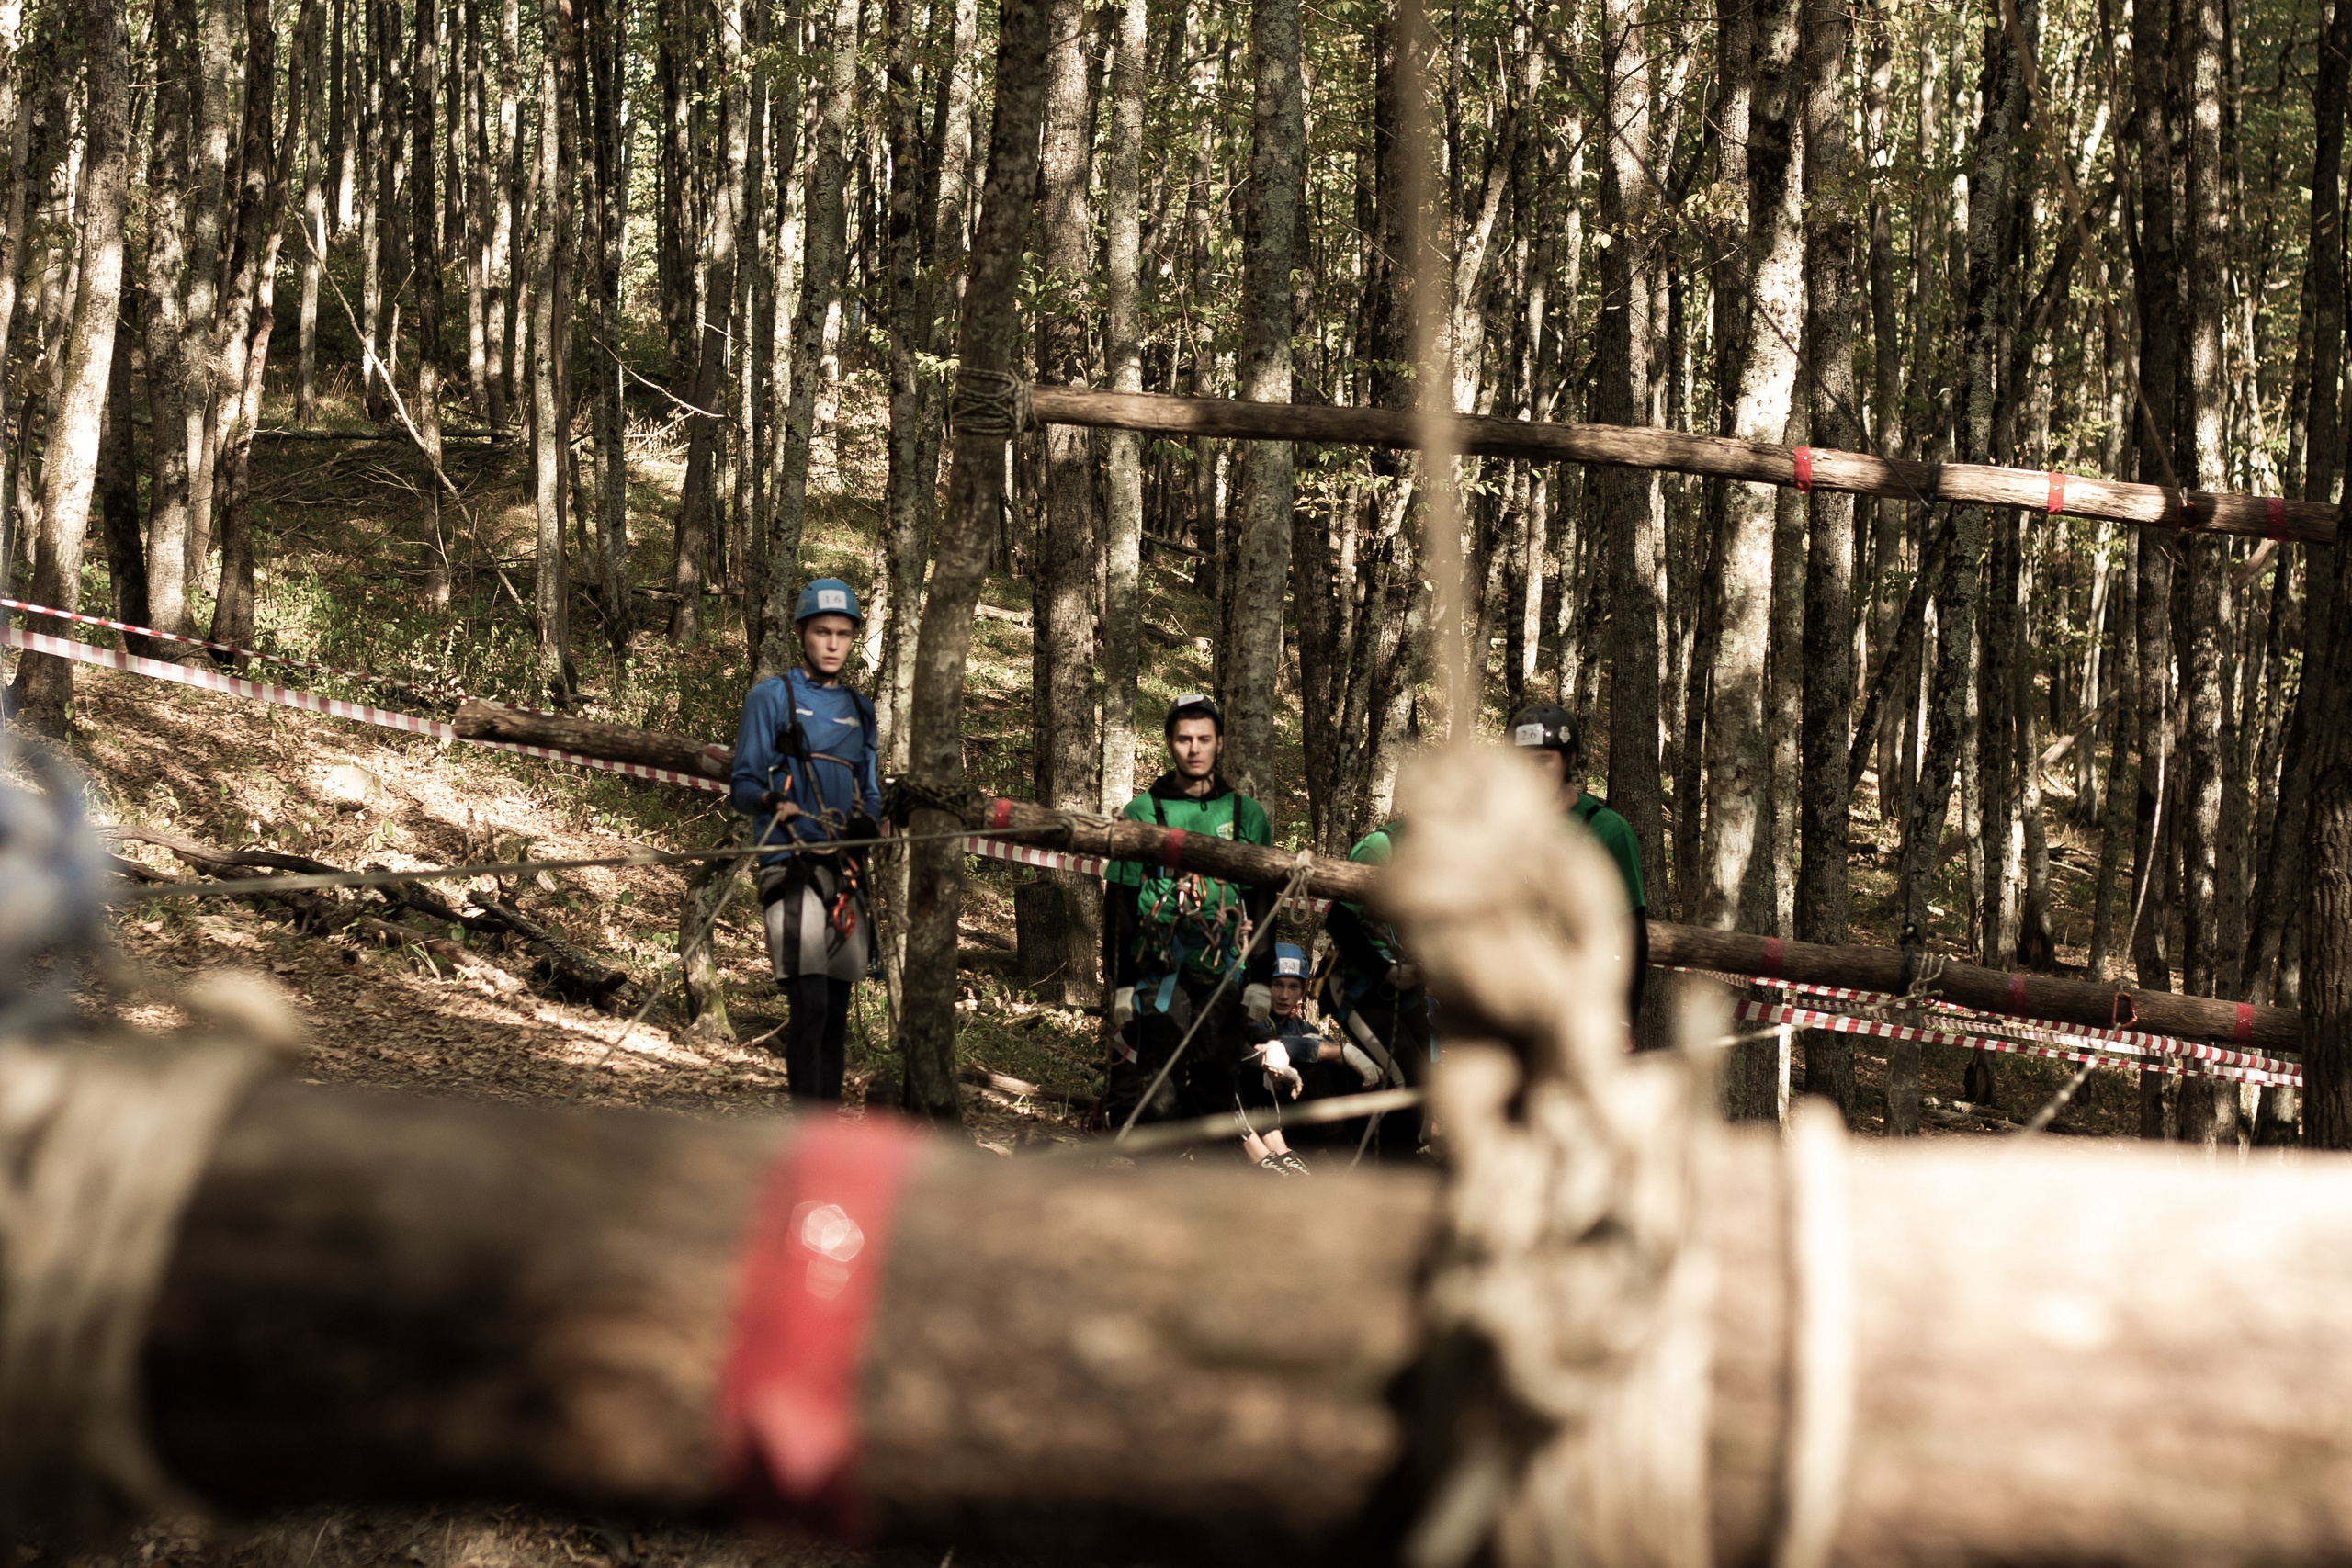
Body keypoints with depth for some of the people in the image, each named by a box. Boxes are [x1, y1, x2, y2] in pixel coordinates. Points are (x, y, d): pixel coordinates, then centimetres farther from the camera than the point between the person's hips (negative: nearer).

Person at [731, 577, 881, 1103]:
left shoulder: (860, 709, 20)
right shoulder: (772, 696, 3)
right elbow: (743, 784, -1)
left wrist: (869, 823, 0)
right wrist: (771, 800, -23)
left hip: (847, 871, 6)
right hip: (792, 867, -6)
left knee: (836, 1007, 7)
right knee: (810, 1004, -16)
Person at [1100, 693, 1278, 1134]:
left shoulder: (1248, 816, 11)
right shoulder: (1142, 812, 6)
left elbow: (1261, 904, 13)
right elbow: (1119, 904, 6)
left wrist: (1260, 983, 6)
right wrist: (1120, 987, 0)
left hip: (1224, 977, 2)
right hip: (1158, 977, -2)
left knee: (1217, 1090, 2)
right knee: (1152, 1097, -11)